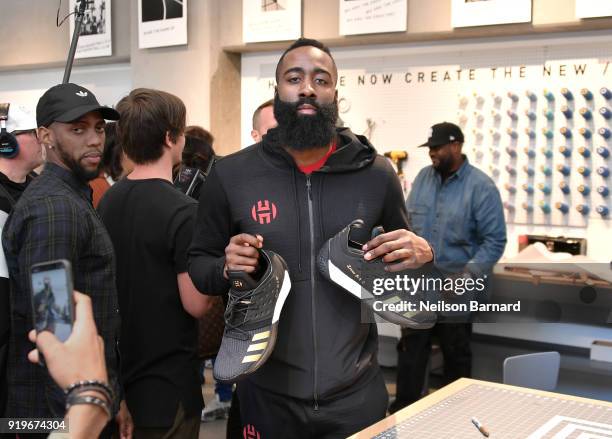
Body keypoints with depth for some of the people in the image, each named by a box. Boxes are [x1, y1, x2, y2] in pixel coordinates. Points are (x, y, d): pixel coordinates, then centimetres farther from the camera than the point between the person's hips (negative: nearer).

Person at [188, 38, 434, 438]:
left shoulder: (375, 173, -4)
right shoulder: (231, 175, -6)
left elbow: (401, 270, 8)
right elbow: (197, 264, 5)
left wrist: (422, 256, -14)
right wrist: (226, 268, -16)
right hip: (267, 394, 0)